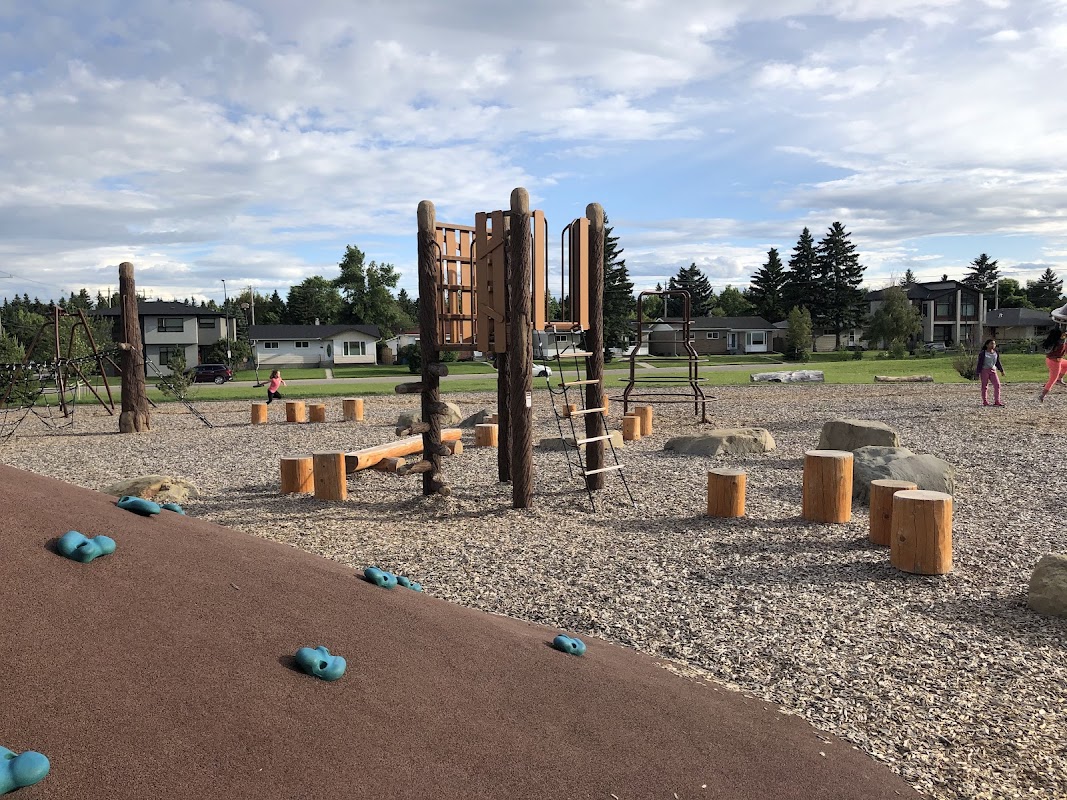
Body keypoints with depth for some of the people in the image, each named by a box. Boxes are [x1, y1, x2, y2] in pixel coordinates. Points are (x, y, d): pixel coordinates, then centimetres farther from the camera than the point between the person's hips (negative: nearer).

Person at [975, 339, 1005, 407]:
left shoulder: (996, 353, 10)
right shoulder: (983, 353, -4)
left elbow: (998, 363, 18)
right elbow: (980, 363, -6)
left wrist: (1001, 370, 13)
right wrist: (979, 372, -11)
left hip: (993, 370, 4)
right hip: (984, 370, -4)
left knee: (997, 385, -7)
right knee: (985, 386, 1)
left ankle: (997, 401, -3)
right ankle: (985, 401, 8)